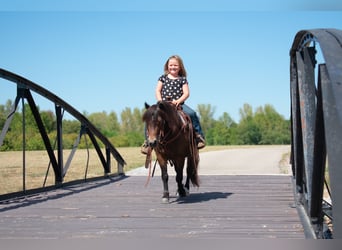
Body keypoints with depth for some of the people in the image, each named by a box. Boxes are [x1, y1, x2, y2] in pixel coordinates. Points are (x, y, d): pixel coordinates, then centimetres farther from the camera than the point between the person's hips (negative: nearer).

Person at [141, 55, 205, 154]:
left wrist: (178, 101, -18)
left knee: (192, 114, -27)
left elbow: (186, 93, 0)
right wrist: (160, 101, -11)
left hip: (178, 104, -1)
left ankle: (199, 135, -14)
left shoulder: (182, 79, 8)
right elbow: (157, 91, 8)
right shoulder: (163, 78, 13)